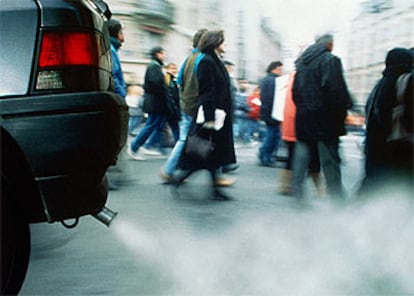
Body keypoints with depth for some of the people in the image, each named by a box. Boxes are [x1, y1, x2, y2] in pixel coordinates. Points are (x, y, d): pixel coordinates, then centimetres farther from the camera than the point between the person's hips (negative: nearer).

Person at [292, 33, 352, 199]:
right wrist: (344, 109, -8)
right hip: (324, 117, -6)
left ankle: (297, 192, 10)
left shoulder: (301, 61, 14)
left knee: (301, 157, 9)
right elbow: (337, 89, -16)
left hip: (303, 117, 6)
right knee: (330, 160, 0)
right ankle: (336, 196, 5)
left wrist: (302, 108, 17)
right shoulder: (330, 60, -8)